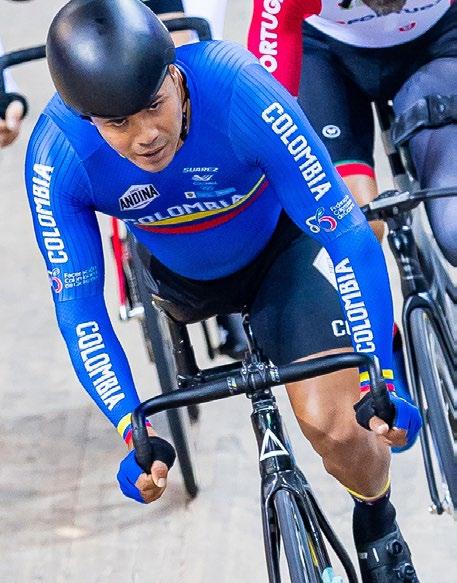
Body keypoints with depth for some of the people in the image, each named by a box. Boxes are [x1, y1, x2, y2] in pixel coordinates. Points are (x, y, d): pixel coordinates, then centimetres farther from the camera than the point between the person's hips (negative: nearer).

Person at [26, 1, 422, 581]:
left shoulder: (242, 95, -39)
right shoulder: (57, 156, -33)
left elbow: (349, 237, -34)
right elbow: (77, 305, -26)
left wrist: (382, 380, -40)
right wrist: (134, 433, -36)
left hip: (276, 254, -2)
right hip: (181, 274, 3)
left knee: (333, 426, -13)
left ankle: (379, 532, 16)